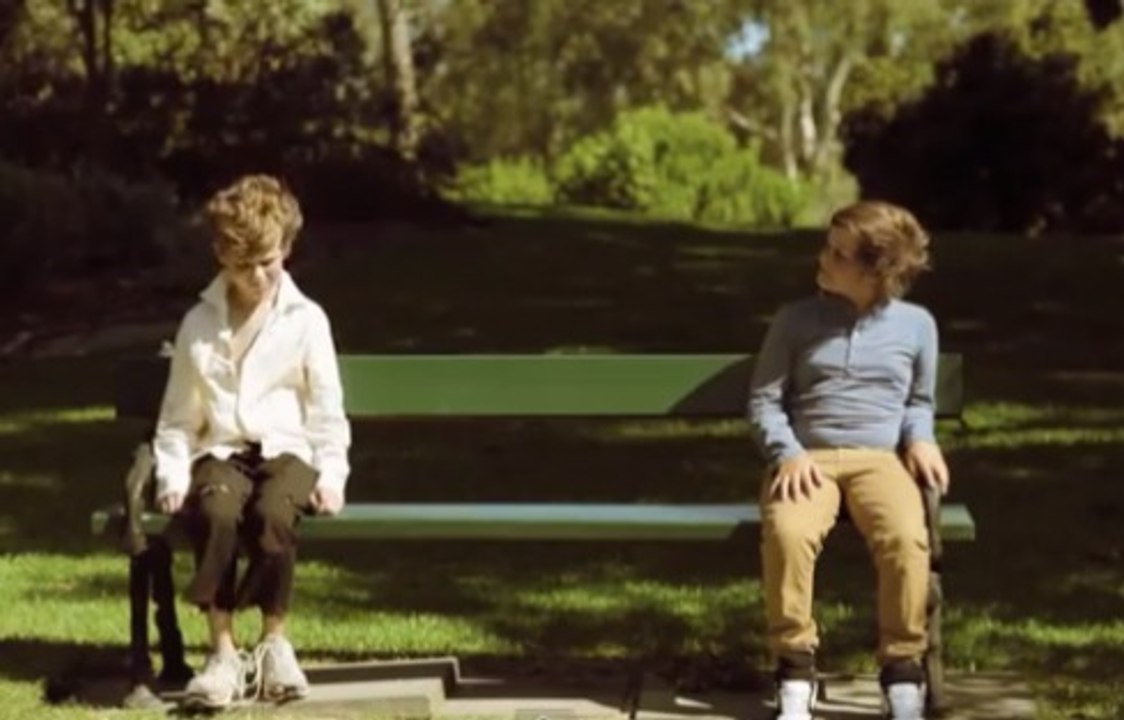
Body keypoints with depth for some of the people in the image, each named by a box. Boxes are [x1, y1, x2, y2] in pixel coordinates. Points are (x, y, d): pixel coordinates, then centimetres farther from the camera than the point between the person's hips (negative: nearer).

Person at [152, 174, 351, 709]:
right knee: (216, 511, -36)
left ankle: (274, 639, -21)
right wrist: (173, 474, -3)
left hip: (286, 450, -1)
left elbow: (327, 409, 6)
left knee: (273, 512, -37)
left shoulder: (306, 320, 6)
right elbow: (178, 417, 13)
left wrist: (331, 472, -8)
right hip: (220, 453, 1)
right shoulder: (199, 324, 11)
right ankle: (222, 649, -31)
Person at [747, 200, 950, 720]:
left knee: (906, 538, -34)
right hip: (807, 458, 0)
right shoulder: (797, 319, 6)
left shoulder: (915, 324, 9)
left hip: (879, 459, 0)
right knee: (787, 532, -36)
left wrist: (920, 438, 0)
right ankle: (795, 671, -22)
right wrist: (788, 453, -10)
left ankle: (903, 672, -18)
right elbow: (764, 399, 8)